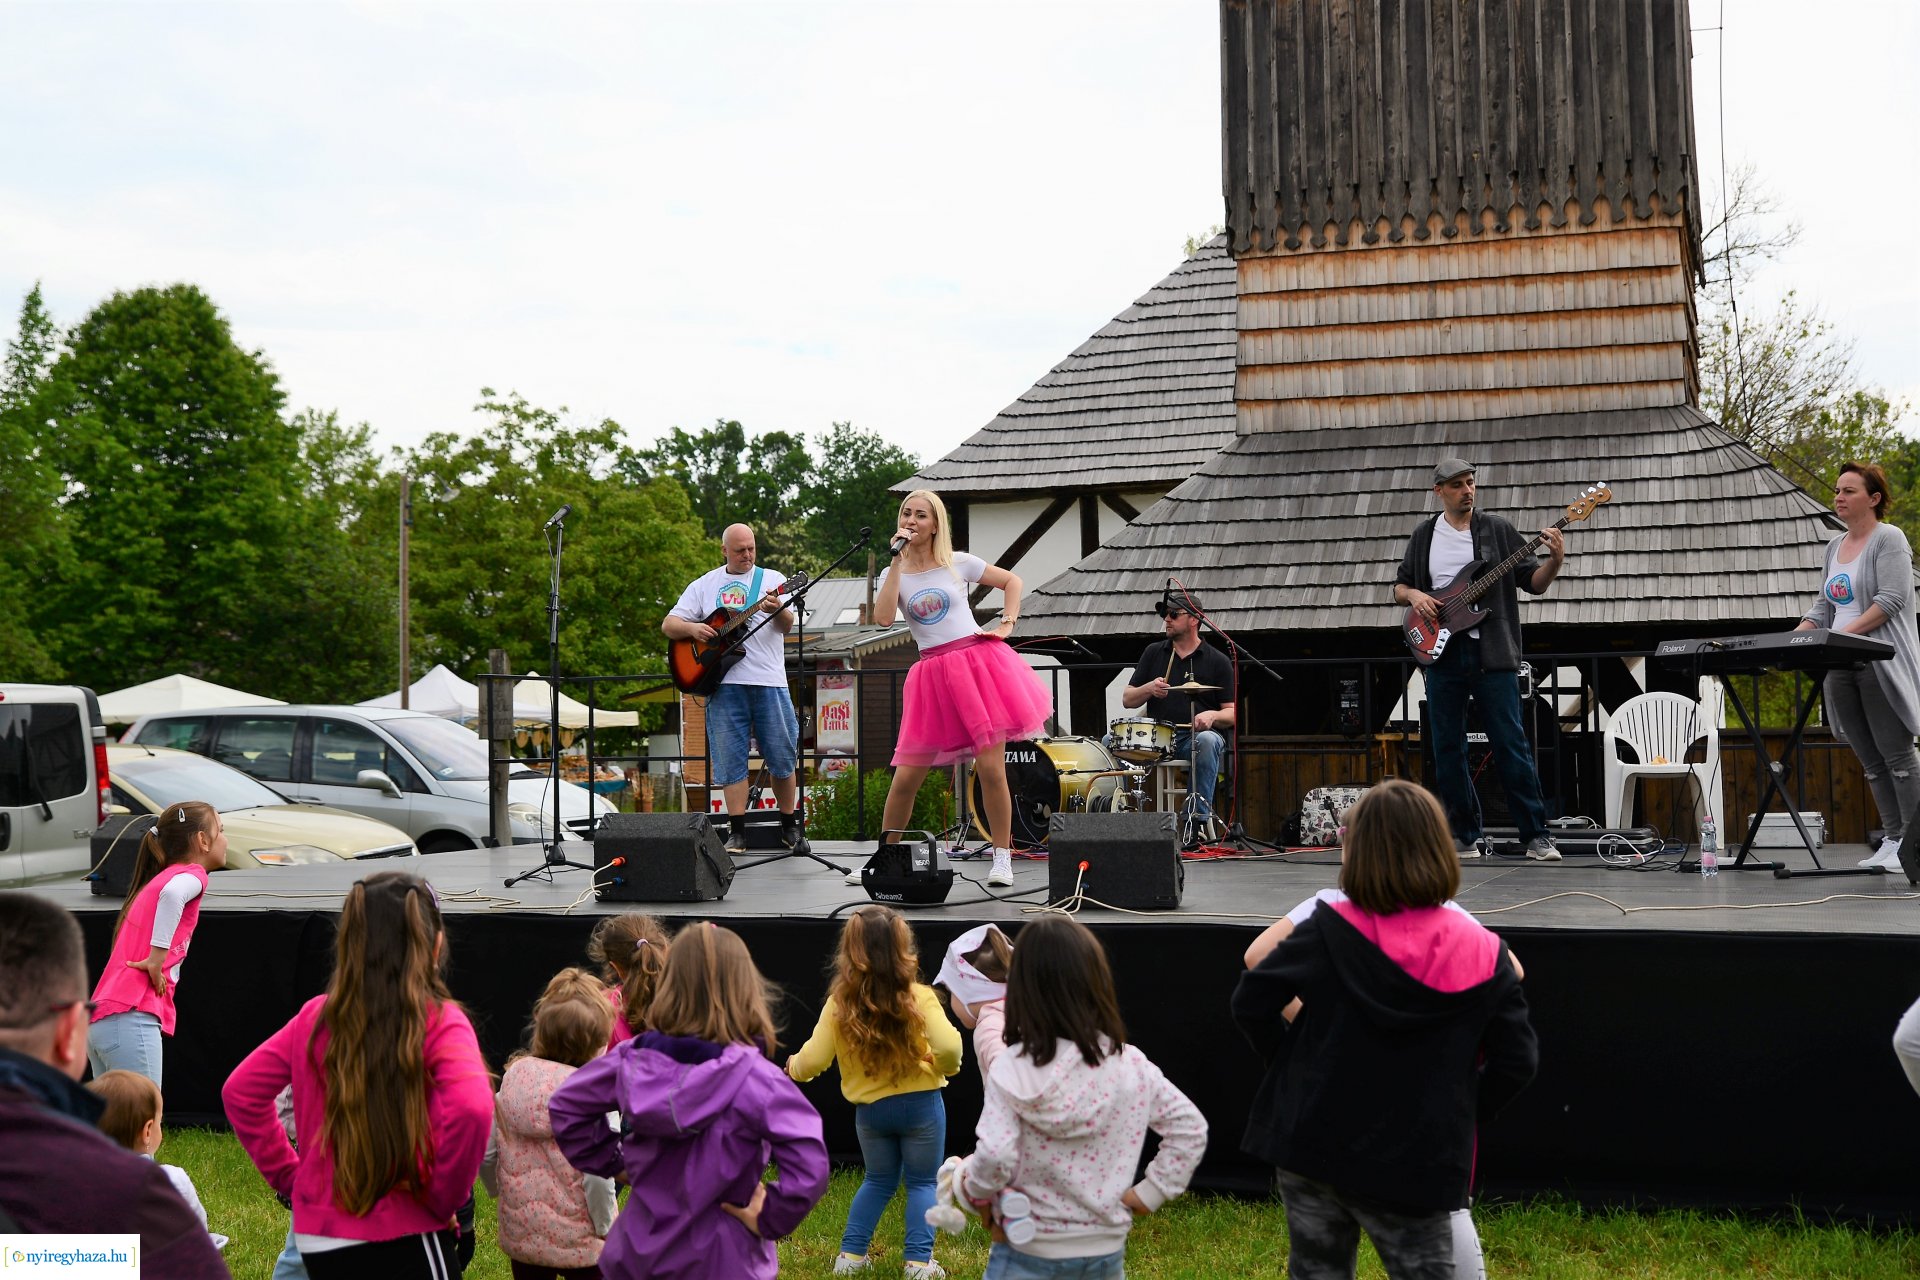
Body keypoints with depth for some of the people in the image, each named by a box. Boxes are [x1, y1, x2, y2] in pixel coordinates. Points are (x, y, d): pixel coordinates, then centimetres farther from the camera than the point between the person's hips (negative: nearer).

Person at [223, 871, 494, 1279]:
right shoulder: (439, 1023, -12)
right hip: (405, 1244, -5)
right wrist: (444, 1198, -13)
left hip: (317, 1241, 6)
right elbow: (471, 1108, -28)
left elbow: (241, 1091, 11)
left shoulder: (315, 1019, 4)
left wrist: (289, 1175, 13)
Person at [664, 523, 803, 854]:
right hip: (723, 681, 1)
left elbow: (787, 625, -6)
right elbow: (668, 625, 12)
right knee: (730, 759, 0)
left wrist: (777, 610, -29)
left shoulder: (771, 579, 8)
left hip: (769, 681, -1)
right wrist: (692, 628, -9)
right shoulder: (704, 585, 12)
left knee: (782, 756, 2)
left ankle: (789, 826, 16)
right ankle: (737, 832, 4)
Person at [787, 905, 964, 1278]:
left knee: (878, 1181, 23)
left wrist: (793, 1067, 13)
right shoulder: (919, 998, -16)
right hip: (920, 1105, -3)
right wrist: (944, 1067, -4)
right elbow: (949, 1047, -26)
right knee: (922, 1182, 13)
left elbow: (813, 1060, -9)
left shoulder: (839, 1004, -10)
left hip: (870, 1110, 3)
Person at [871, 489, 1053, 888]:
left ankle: (1002, 858, 6)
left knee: (990, 768, -6)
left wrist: (1007, 624, 4)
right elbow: (883, 618, -12)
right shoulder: (895, 573, 8)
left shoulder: (958, 563, 6)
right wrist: (897, 561, -11)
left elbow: (1012, 580, 17)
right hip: (933, 674, 1)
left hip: (978, 662, -1)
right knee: (906, 775, -1)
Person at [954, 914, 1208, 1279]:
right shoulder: (1131, 1065, -5)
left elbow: (994, 1158, -24)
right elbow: (1190, 1128, -1)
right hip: (1106, 1250, 4)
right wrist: (1148, 1193, 5)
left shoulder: (1014, 1069, -17)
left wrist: (975, 1188, -4)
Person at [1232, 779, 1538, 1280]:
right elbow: (1517, 1060, -7)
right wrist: (1462, 1109, 7)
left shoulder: (1326, 933, -10)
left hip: (1312, 1144, 1)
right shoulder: (1481, 954, -9)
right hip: (1416, 1165, -1)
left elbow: (1251, 1002, -5)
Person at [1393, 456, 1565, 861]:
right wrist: (1414, 596, -2)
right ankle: (1465, 837, 15)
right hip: (1441, 650, 3)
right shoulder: (1423, 536, 12)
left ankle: (1537, 835, -1)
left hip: (1491, 652, -3)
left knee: (1511, 745, -5)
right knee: (1447, 751, 5)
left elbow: (1534, 582, 2)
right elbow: (1400, 586, 19)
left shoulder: (1496, 530, 5)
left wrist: (1556, 560, -17)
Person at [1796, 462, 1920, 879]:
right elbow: (1824, 606, 19)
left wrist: (1847, 633, -24)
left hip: (1880, 663, -7)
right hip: (1841, 669, 7)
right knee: (1870, 760, 6)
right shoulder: (1835, 547, 19)